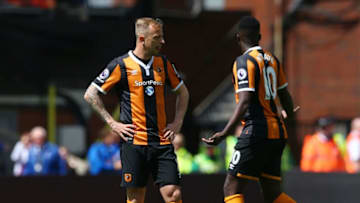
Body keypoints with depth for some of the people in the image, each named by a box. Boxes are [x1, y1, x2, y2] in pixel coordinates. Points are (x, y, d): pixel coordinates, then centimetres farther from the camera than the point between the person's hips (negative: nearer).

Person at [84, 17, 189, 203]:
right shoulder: (121, 65, -3)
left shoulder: (163, 63, 10)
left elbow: (182, 92, 24)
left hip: (162, 141, 3)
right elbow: (90, 94, 1)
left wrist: (178, 122, 12)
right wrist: (112, 123, -3)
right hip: (134, 141, -3)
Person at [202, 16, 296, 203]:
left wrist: (225, 133, -26)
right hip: (278, 132, 8)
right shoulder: (272, 59, 14)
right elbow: (285, 96, 25)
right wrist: (290, 115, 46)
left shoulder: (244, 61, -9)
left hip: (257, 131, -8)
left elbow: (245, 102, -20)